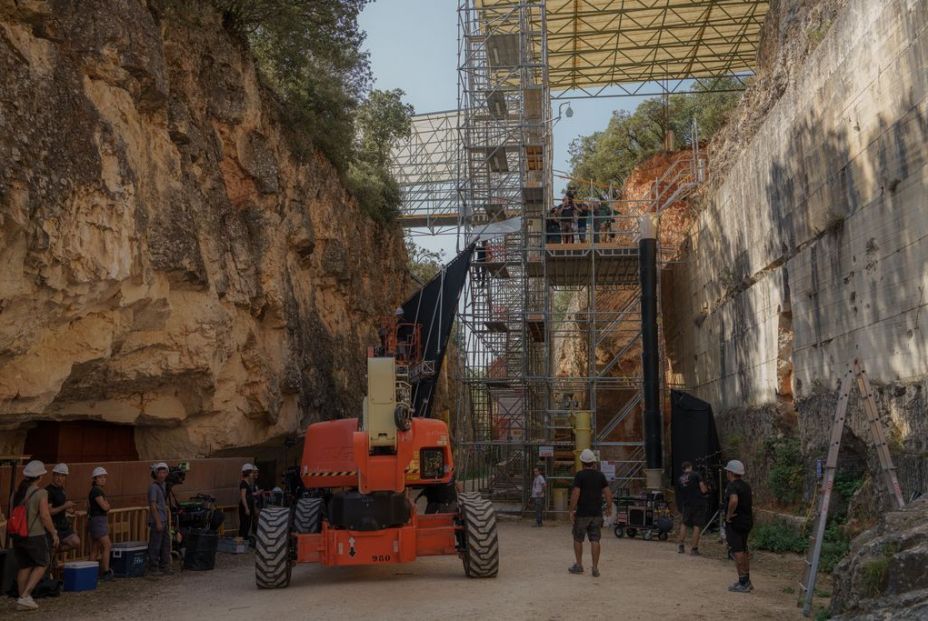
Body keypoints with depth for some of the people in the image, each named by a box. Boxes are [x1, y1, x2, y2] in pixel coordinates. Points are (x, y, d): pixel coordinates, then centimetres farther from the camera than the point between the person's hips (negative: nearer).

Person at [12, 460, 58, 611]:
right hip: (35, 535, -6)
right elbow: (45, 516, -16)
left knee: (24, 567, 15)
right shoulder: (40, 493, -13)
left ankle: (22, 601, 17)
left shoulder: (17, 493, 6)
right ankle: (25, 596, -1)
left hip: (18, 535, 6)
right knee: (41, 564, 9)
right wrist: (54, 533, -7)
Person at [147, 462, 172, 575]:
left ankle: (164, 567, 18)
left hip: (164, 521, 9)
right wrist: (158, 522, -20)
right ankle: (153, 569, 4)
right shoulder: (153, 487, -12)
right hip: (156, 521, -9)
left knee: (166, 545, 11)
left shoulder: (163, 486, 15)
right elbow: (153, 506, -18)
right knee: (155, 546, -3)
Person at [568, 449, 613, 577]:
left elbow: (575, 494, -15)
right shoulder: (600, 475, 4)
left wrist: (572, 510, -8)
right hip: (597, 513, 4)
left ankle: (579, 565, 18)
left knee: (578, 539, 11)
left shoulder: (580, 475, -9)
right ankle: (595, 568, 0)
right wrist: (609, 508, 16)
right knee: (595, 540, 3)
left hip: (582, 513, -3)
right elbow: (608, 493, 3)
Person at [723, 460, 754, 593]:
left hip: (735, 522, -9)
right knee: (744, 551, 18)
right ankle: (747, 581, 25)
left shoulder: (732, 486, -18)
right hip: (747, 521, 9)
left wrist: (729, 514, -24)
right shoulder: (746, 486, 12)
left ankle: (743, 583, -4)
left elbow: (734, 500, -36)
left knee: (738, 552, -5)